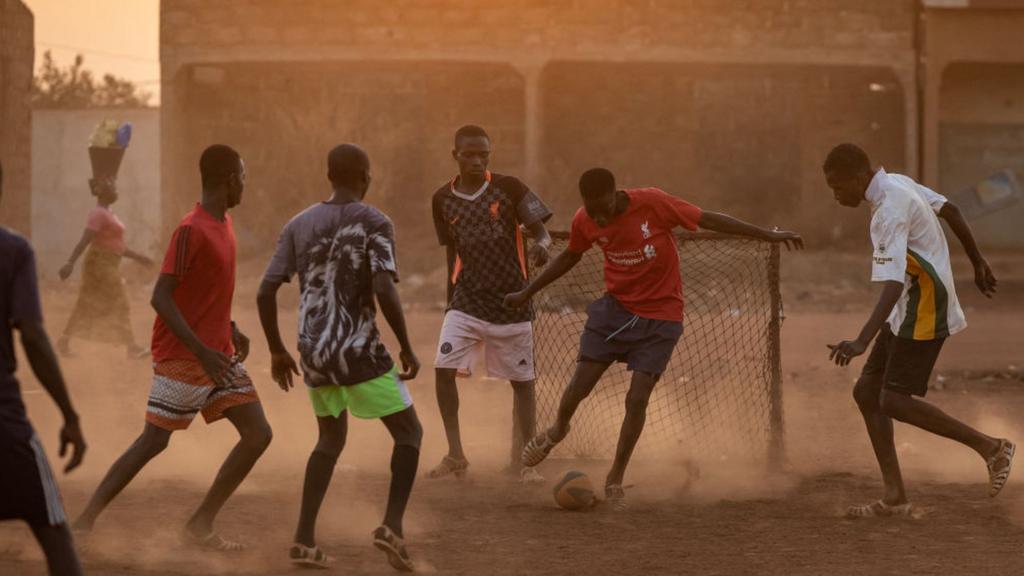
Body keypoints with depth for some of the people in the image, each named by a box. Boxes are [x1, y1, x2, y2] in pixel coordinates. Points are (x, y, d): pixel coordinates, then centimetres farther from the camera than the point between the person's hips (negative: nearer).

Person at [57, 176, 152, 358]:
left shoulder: (108, 214, 17)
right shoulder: (98, 214, -13)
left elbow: (114, 245, 23)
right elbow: (84, 241, -22)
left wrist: (136, 256, 23)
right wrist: (70, 263, -28)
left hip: (107, 266, 10)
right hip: (100, 263, -10)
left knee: (88, 307, 10)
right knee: (119, 304, -8)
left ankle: (63, 343, 12)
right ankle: (132, 347, -7)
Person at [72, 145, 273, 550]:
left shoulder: (223, 224, 11)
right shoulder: (191, 230, -17)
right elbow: (160, 297, -22)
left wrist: (233, 330, 13)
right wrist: (202, 352, -27)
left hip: (219, 356, 8)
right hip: (184, 359, -8)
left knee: (258, 434, 1)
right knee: (153, 441, -6)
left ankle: (201, 524, 5)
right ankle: (85, 523, 3)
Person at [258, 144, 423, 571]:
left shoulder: (299, 225, 8)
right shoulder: (374, 223, -7)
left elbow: (266, 292, 4)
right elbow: (384, 291, -18)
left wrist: (277, 351, 14)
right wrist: (406, 347, -7)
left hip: (314, 356, 5)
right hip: (360, 352, -5)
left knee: (331, 439, 23)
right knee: (408, 432, 10)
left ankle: (305, 540, 14)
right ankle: (392, 525, -9)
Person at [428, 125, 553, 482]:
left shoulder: (508, 189, -5)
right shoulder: (443, 200, 3)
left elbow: (541, 231, -5)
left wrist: (540, 245, -28)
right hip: (467, 301, 2)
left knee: (522, 381, 4)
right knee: (443, 369, -14)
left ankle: (523, 461, 17)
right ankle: (455, 456, -2)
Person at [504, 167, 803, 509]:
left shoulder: (652, 204, -22)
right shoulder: (584, 222, -9)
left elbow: (709, 220, -16)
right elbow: (570, 256, 12)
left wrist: (769, 235, -16)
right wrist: (527, 293, 17)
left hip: (661, 317, -3)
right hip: (615, 308, 3)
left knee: (638, 398, -9)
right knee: (579, 385, -2)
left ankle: (615, 480, 10)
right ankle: (557, 431, 34)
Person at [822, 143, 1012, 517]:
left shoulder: (890, 212, -24)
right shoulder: (898, 184, 6)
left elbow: (893, 285, -34)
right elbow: (950, 210, 19)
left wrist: (862, 341, -43)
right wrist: (977, 262, 31)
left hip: (923, 313, -10)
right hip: (907, 313, 10)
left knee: (895, 401, -12)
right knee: (867, 392, 6)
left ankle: (991, 447, 0)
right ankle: (895, 497, 6)